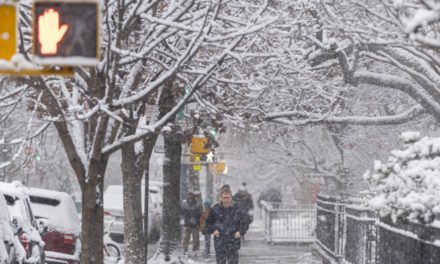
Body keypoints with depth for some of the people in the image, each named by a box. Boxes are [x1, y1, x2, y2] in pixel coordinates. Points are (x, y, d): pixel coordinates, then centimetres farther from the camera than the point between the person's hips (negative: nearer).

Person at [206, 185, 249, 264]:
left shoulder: (236, 209, -1)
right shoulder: (215, 209, 0)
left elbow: (245, 224, 7)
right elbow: (208, 222, 12)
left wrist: (240, 232, -10)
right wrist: (213, 230, -6)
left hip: (233, 242, -1)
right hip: (219, 242, 1)